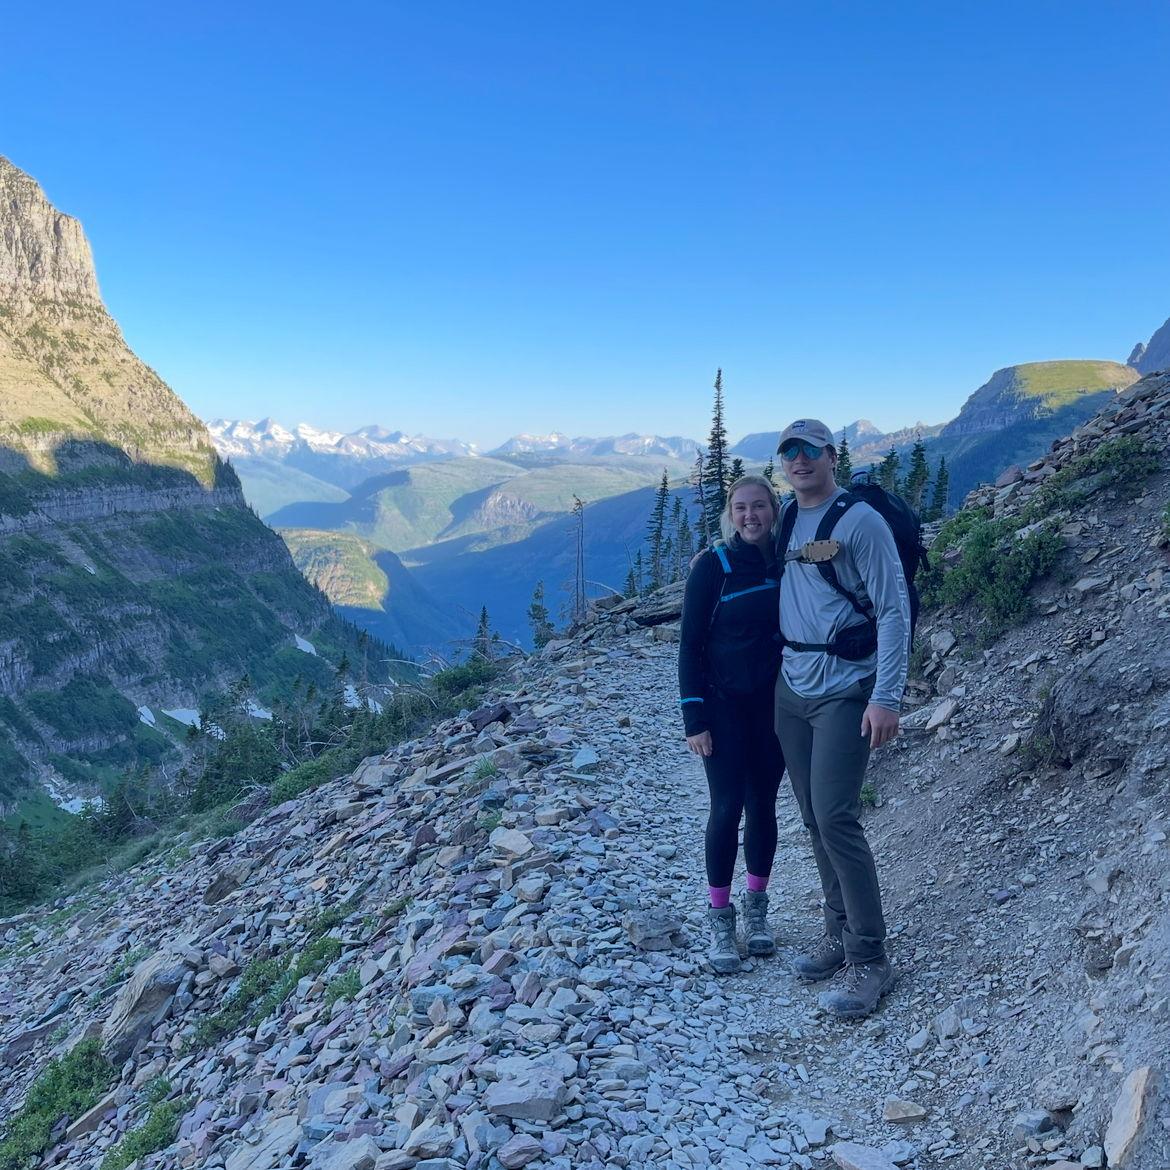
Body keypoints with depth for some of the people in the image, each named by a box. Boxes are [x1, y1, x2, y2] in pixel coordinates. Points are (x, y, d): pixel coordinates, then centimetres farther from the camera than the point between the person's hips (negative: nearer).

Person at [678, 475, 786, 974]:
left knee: (762, 804, 10)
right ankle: (720, 918, 12)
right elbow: (690, 645, -8)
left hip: (775, 703, 3)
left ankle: (756, 908, 26)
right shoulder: (712, 565, -10)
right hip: (725, 705, -3)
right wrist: (694, 718, -12)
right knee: (727, 808, -2)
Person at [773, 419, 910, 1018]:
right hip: (791, 688, 7)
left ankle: (869, 960, 1)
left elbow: (894, 611, -14)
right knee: (814, 819, 10)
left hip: (844, 692, -7)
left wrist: (887, 697, -20)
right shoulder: (786, 524, 10)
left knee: (836, 819, -11)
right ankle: (839, 933, 24)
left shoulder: (860, 521, -11)